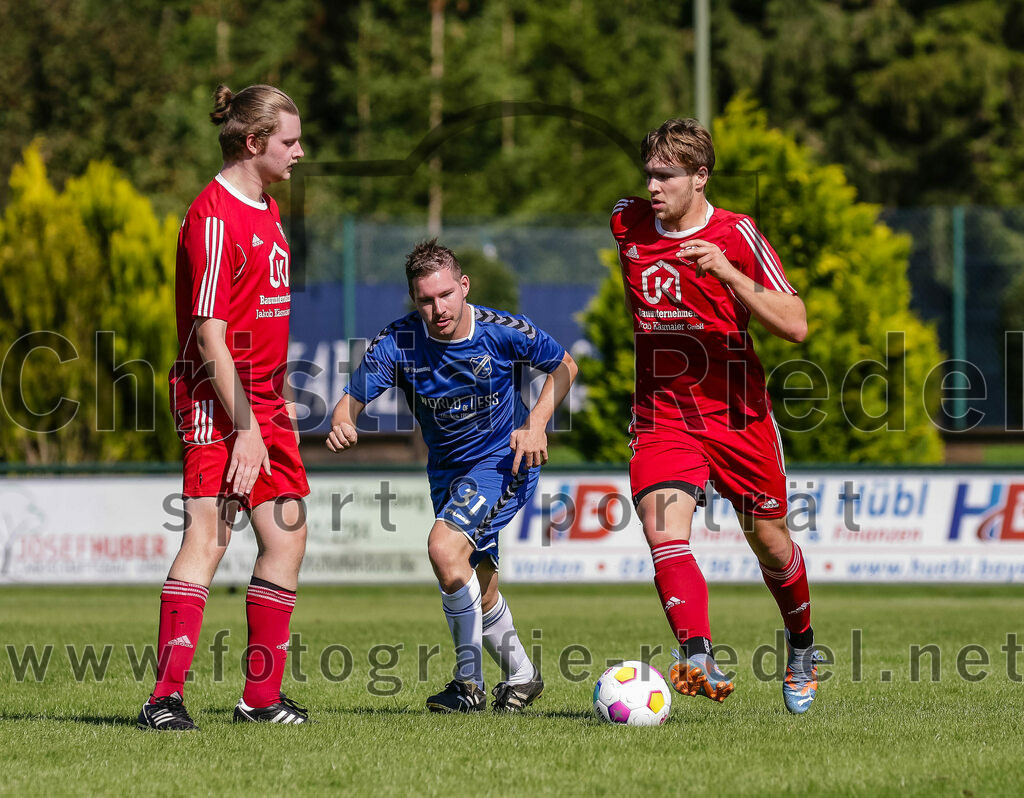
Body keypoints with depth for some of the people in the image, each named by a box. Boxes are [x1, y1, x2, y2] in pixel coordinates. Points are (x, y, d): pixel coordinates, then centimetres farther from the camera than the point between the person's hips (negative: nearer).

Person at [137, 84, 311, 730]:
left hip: (264, 401, 9)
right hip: (218, 401, -9)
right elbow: (210, 335, -19)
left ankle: (262, 696, 15)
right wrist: (244, 427, -21)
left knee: (288, 535, 8)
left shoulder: (268, 210, 15)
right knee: (208, 535, -15)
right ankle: (167, 696, -17)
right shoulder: (214, 216, -15)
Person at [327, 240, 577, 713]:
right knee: (478, 587, 16)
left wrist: (536, 424, -15)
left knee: (445, 548, -27)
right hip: (446, 469, 5)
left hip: (503, 461, -5)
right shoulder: (397, 342, -17)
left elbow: (563, 366, -2)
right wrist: (343, 425, -42)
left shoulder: (504, 332, -20)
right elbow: (353, 398, -18)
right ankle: (521, 676, 41)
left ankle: (470, 683, -18)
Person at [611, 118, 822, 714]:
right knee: (663, 530, -25)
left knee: (770, 543, 12)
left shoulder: (737, 234, -10)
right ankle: (699, 661, -39)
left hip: (737, 414, -1)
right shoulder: (627, 223, -1)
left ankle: (801, 647, 40)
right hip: (661, 415, 1)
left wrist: (727, 273, -27)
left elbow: (796, 326, -17)